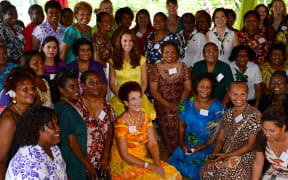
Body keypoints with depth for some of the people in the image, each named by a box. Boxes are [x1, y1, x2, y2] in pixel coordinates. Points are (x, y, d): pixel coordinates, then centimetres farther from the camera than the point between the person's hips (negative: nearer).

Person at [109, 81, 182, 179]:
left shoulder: (145, 117, 3)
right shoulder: (121, 122, -17)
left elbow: (153, 144, -1)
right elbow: (124, 155, -17)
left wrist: (157, 164, -18)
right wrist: (149, 166, -21)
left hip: (142, 159, 6)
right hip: (124, 164, -6)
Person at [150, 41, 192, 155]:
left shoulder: (182, 67, 11)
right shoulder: (155, 68, 7)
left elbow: (188, 88, 6)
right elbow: (154, 91, 1)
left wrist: (180, 103, -11)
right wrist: (167, 104, -13)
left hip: (180, 102, 1)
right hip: (163, 103, -1)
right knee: (168, 115, -22)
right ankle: (172, 152, -6)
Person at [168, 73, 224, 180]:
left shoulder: (217, 107, -6)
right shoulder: (188, 103, 3)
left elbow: (218, 131, -7)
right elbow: (182, 125, 8)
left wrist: (204, 146, -15)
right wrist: (182, 144, -3)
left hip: (208, 146, -3)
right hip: (187, 145, 3)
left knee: (196, 170, -21)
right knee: (172, 167, -10)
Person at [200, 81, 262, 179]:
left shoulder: (254, 115, -10)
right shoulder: (227, 114, 8)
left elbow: (251, 145, -13)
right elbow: (220, 139, 9)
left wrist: (226, 155, -17)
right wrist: (213, 157, -9)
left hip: (246, 158, -5)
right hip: (226, 155, 5)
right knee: (206, 171, -19)